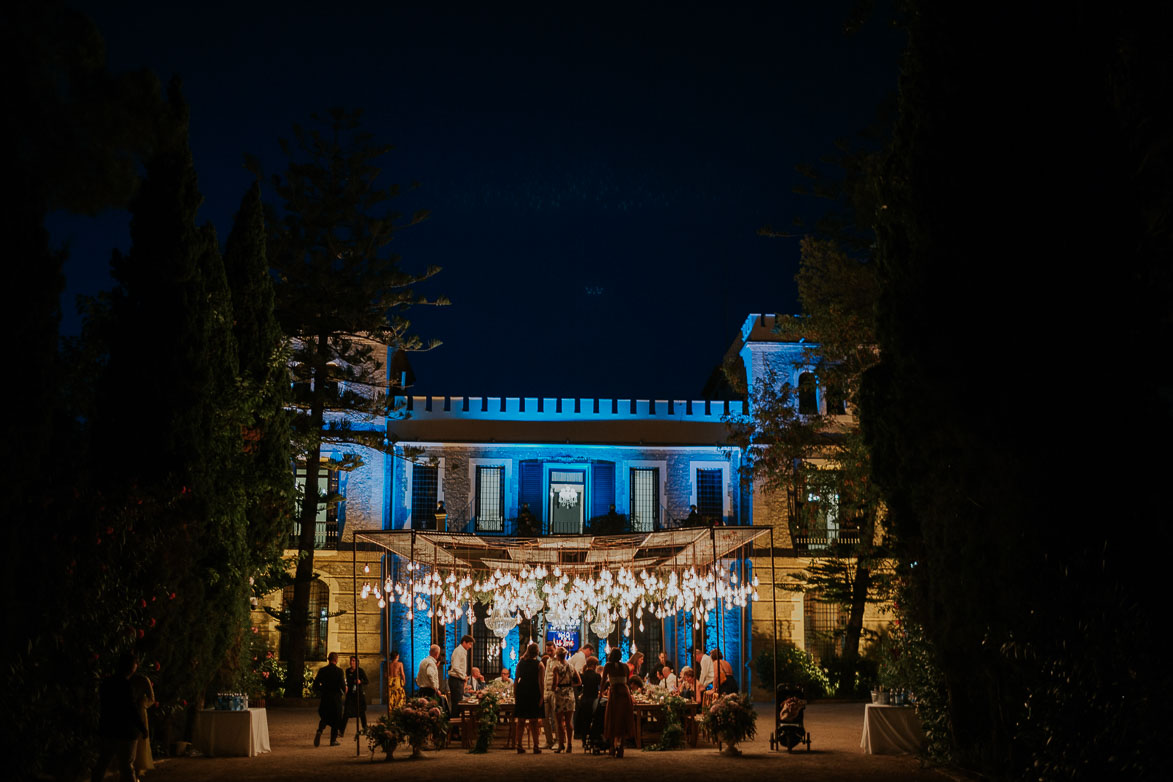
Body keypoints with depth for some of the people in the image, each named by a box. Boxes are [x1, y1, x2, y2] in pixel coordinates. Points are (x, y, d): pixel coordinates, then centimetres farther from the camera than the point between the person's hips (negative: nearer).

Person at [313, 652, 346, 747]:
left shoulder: (322, 670, -1)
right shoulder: (339, 671, -11)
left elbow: (315, 685, -1)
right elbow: (343, 686, -15)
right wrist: (344, 692, 6)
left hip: (325, 697, 3)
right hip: (336, 698, -3)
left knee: (324, 717, 18)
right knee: (335, 718, 11)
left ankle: (319, 731, -10)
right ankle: (333, 740, 11)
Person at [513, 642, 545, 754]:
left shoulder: (520, 663, 5)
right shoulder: (539, 664, -4)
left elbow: (516, 680, 5)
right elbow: (540, 682, -9)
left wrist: (515, 695, 9)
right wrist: (541, 697, -7)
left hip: (521, 692, 3)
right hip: (533, 693, -3)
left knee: (520, 721, 8)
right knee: (534, 722, 2)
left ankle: (519, 746, 7)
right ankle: (536, 747, 2)